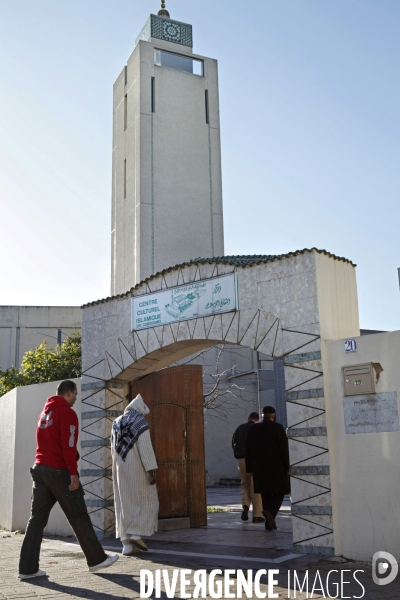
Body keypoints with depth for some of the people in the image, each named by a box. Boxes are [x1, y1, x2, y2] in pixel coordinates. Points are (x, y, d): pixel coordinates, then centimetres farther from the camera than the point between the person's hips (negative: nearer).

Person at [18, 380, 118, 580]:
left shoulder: (45, 412, 17)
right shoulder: (67, 413, -10)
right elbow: (68, 446, -17)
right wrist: (73, 472, -18)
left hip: (40, 468, 8)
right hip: (59, 470, -8)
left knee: (37, 518, 5)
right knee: (79, 517, 2)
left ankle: (28, 568, 3)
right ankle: (97, 559, 12)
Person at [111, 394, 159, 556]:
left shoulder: (116, 423, 11)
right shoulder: (140, 422, -9)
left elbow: (114, 449, 15)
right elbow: (145, 447, -16)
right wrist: (151, 471, -16)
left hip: (120, 469, 6)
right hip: (137, 469, -6)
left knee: (124, 505, 8)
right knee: (146, 501, 8)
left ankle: (127, 544, 7)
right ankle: (136, 534, -5)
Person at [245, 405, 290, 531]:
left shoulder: (252, 429, 7)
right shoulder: (277, 428, -7)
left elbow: (248, 450, 7)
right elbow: (284, 449, -10)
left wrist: (249, 469, 10)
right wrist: (288, 467, -4)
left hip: (259, 469, 4)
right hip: (276, 468, -4)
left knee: (265, 494, 11)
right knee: (279, 493, 5)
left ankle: (269, 523, 10)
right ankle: (269, 511, -20)